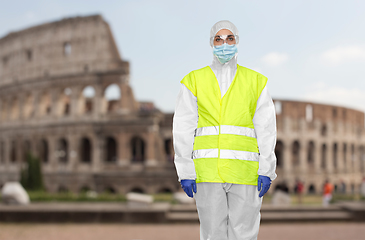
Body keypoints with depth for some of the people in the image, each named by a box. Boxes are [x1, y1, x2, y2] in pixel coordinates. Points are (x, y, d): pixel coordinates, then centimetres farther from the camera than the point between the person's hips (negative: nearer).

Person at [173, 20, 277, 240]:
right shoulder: (194, 81, 7)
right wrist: (185, 171, -3)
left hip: (245, 171, 0)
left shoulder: (256, 81, 10)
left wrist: (266, 170, -3)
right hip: (207, 170, 0)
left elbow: (266, 129, 6)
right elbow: (183, 129, 4)